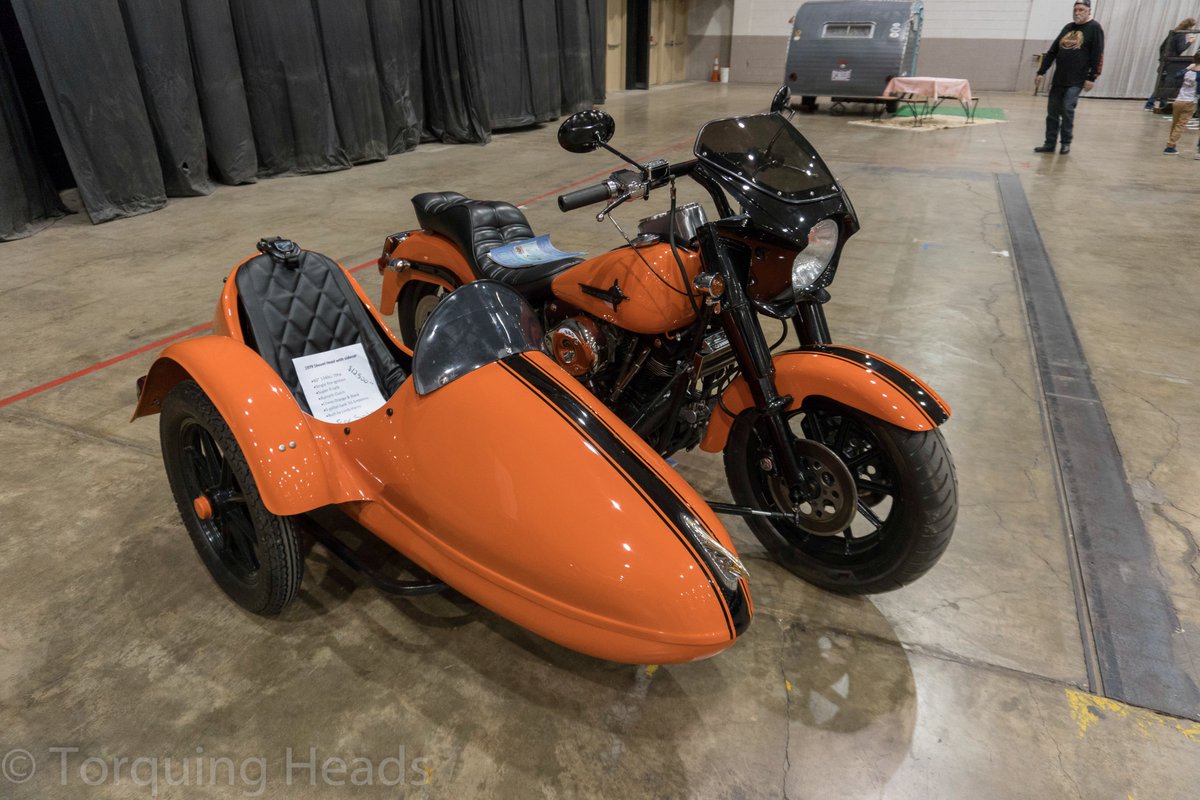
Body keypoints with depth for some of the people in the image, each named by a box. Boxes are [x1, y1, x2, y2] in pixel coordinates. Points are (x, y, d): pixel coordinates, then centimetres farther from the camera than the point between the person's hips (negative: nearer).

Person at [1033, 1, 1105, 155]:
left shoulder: (1094, 28, -3)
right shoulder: (1067, 28, 14)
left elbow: (1098, 56, -9)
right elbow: (1052, 52, 17)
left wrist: (1091, 78, -15)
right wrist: (1041, 72, 11)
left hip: (1076, 80, -6)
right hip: (1058, 79, 6)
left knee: (1067, 110, -11)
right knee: (1052, 111, 4)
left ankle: (1066, 143, 3)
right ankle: (1050, 143, 11)